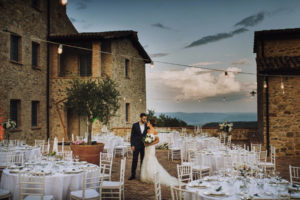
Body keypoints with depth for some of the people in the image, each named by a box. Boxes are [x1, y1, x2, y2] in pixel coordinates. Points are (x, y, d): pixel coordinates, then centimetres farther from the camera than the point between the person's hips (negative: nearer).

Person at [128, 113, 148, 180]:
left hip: (144, 146, 2)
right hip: (136, 146, -2)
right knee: (134, 160, -1)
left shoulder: (147, 126, 3)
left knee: (143, 161, 6)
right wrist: (132, 145, -9)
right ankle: (133, 175, 6)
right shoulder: (135, 125, -3)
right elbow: (132, 136, -2)